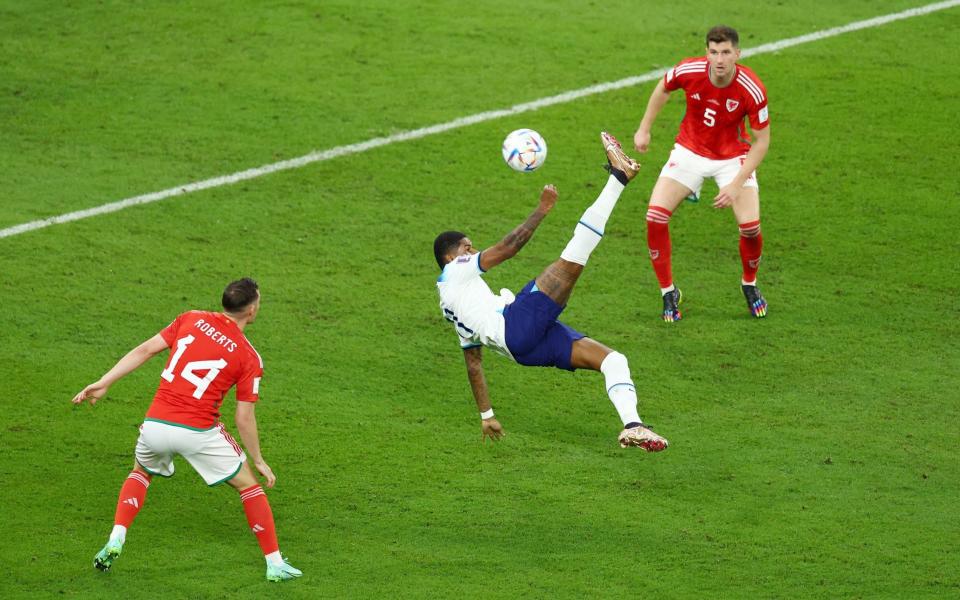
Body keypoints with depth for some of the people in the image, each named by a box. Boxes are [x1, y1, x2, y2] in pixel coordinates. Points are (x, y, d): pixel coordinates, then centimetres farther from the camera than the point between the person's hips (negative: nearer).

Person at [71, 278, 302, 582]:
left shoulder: (192, 319, 6)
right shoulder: (249, 357, -1)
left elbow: (145, 350, 2)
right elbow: (244, 417, -1)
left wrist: (103, 383, 5)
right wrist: (258, 460, 11)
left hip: (156, 424, 3)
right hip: (198, 432, -3)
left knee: (140, 473, 33)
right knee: (248, 484, 17)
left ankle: (115, 542, 15)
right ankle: (275, 563, 16)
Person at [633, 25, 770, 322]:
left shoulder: (752, 89, -27)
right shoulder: (689, 71, -23)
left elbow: (762, 141, -16)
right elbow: (662, 89, 3)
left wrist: (736, 184, -22)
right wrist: (644, 129, 7)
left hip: (733, 156, -1)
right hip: (690, 150, 2)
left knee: (750, 226, -16)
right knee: (655, 216, -15)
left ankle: (749, 284, 18)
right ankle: (668, 292, 5)